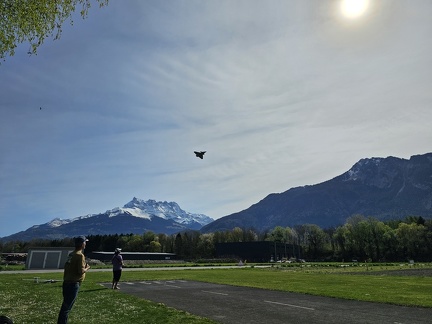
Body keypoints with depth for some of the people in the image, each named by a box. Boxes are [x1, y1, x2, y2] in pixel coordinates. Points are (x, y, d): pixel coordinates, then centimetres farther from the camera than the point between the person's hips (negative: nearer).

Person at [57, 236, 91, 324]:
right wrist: (87, 268, -2)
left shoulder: (71, 254, 10)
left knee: (65, 305, 19)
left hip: (66, 282, 8)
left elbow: (70, 267, 15)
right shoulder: (80, 255, -16)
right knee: (67, 306, -1)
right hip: (73, 284, -8)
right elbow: (81, 271, -21)